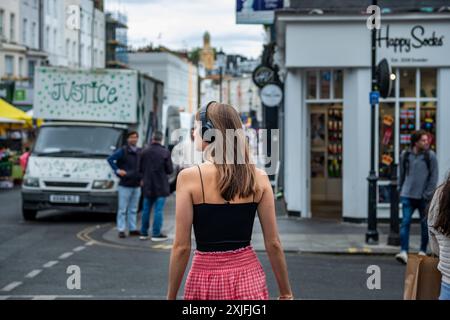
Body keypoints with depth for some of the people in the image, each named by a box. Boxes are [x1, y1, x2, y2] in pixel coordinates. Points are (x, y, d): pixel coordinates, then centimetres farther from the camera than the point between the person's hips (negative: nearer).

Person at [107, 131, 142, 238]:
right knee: (122, 209, -2)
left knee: (133, 209, 11)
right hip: (125, 185, -5)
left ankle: (132, 229, 17)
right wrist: (117, 170, -12)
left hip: (136, 185, 5)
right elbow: (110, 159, -6)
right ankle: (121, 230, 1)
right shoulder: (123, 151, -6)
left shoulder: (140, 152, 10)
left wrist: (142, 178, 9)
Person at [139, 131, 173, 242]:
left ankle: (143, 233, 19)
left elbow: (140, 169, 2)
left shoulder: (145, 152, -2)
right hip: (161, 186, -4)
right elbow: (170, 170, -9)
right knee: (159, 210, -1)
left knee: (146, 209, 13)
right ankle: (156, 233, -1)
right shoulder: (165, 152, -11)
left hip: (148, 186, 4)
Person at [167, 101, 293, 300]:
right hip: (248, 276, 3)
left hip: (207, 277, -2)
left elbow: (181, 247, -9)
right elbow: (273, 243, 1)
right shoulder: (259, 178, -1)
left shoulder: (189, 177, -10)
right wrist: (285, 293, 11)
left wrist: (171, 296, 0)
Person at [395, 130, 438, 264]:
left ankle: (423, 251, 19)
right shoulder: (405, 155, 4)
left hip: (424, 197, -1)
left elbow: (434, 176, -2)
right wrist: (401, 190, 13)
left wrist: (428, 194, -9)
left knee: (425, 225, 7)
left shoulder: (430, 155, -1)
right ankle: (404, 252, -13)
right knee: (405, 222, -9)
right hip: (408, 196, 1)